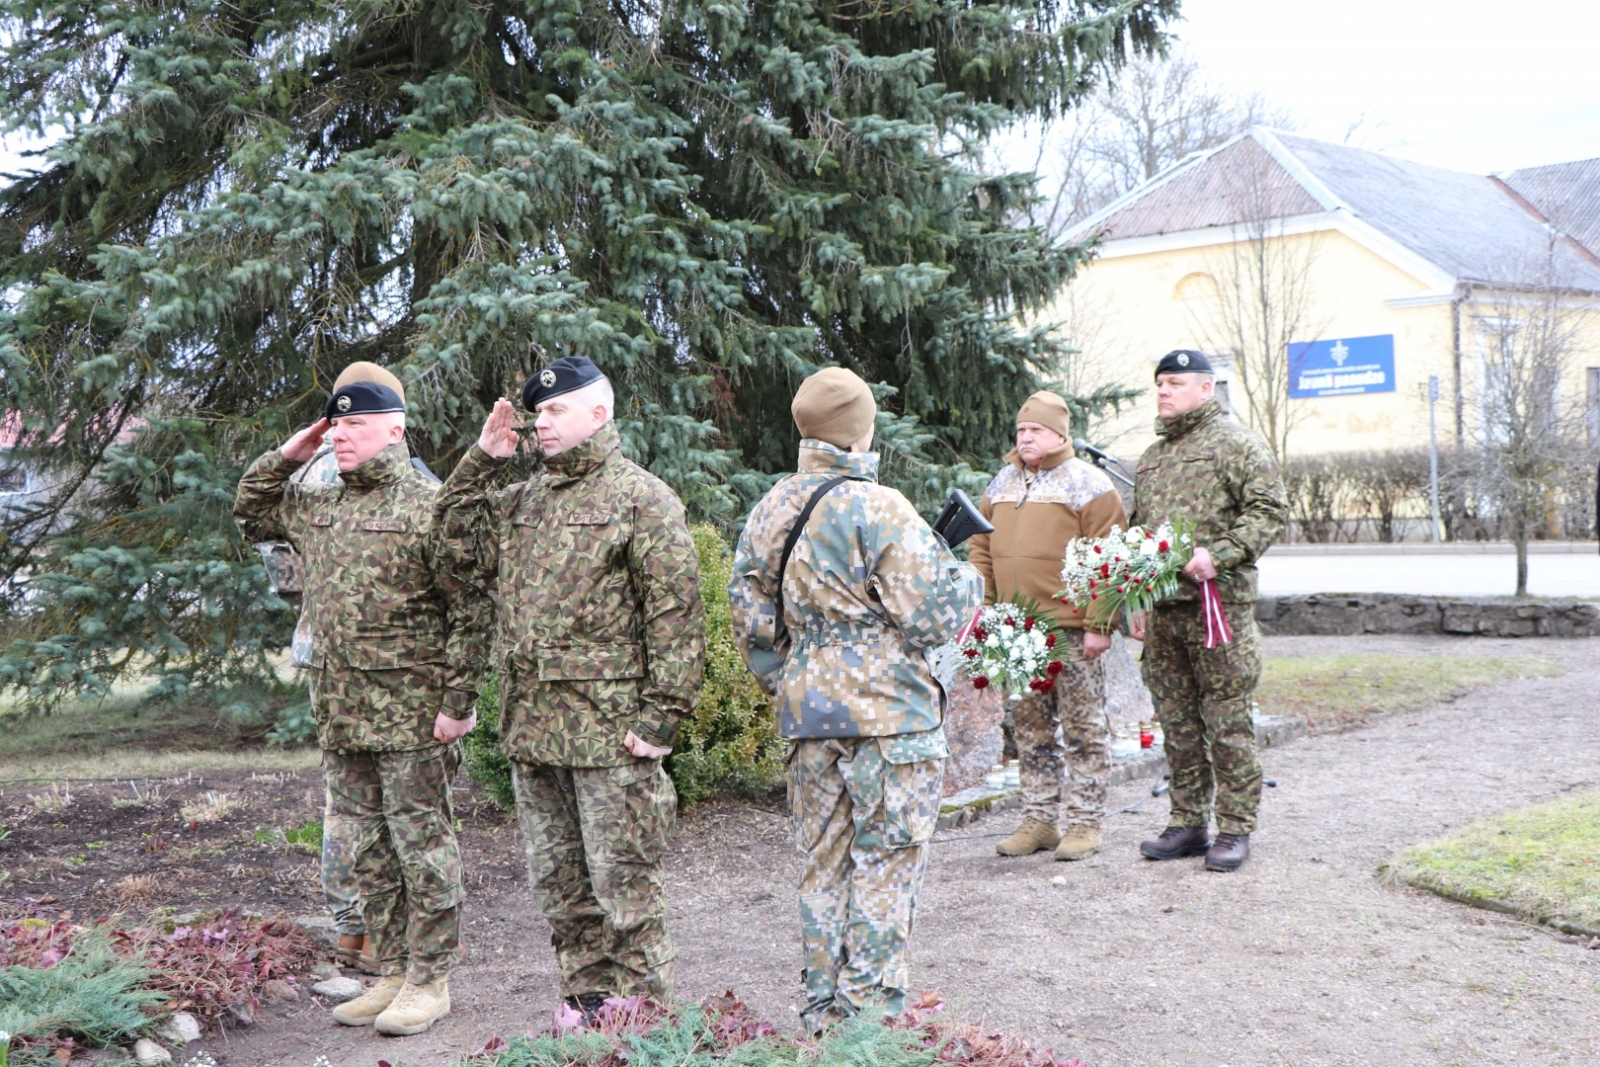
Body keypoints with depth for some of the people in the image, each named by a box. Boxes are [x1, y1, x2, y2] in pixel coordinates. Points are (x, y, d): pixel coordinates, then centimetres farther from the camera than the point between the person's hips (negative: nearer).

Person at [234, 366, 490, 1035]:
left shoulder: (428, 508, -10)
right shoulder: (316, 508, 13)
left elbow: (471, 612, -13)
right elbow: (249, 513, 31)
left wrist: (458, 702, -16)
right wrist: (286, 456, 14)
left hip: (412, 720, -7)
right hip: (340, 718, 8)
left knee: (423, 849, 1)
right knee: (369, 853, 14)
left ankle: (430, 981, 12)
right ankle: (392, 973, 24)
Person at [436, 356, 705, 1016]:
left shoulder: (642, 498, -6)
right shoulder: (523, 499, 17)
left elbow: (676, 615, -10)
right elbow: (458, 541, 19)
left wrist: (661, 715, -16)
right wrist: (483, 460, 10)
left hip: (608, 728, -7)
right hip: (530, 726, 7)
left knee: (621, 878, -1)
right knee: (557, 880, 14)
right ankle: (586, 999, 26)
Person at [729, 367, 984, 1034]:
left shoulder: (770, 512, 8)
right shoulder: (878, 509, -14)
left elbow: (749, 619, 13)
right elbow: (929, 616, -13)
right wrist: (966, 576, 7)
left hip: (806, 712, 7)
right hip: (887, 715, -6)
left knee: (824, 864, 14)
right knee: (885, 864, 2)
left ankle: (823, 1016, 20)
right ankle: (873, 1015, 5)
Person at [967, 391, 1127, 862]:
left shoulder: (1087, 484, -4)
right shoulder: (1001, 485, 14)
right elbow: (981, 550, 17)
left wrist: (1099, 624, -15)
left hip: (1071, 630, -6)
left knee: (1082, 727, 1)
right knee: (1030, 727, 11)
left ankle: (1084, 823, 8)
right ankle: (1039, 820, 20)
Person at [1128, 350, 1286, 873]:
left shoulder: (1238, 444, -2)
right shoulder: (1152, 457, 21)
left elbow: (1269, 511, -10)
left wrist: (1218, 554, -21)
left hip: (1219, 604, -7)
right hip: (1161, 609, 7)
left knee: (1227, 722, -4)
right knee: (1177, 724, 10)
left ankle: (1234, 829, 3)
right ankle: (1187, 823, 19)